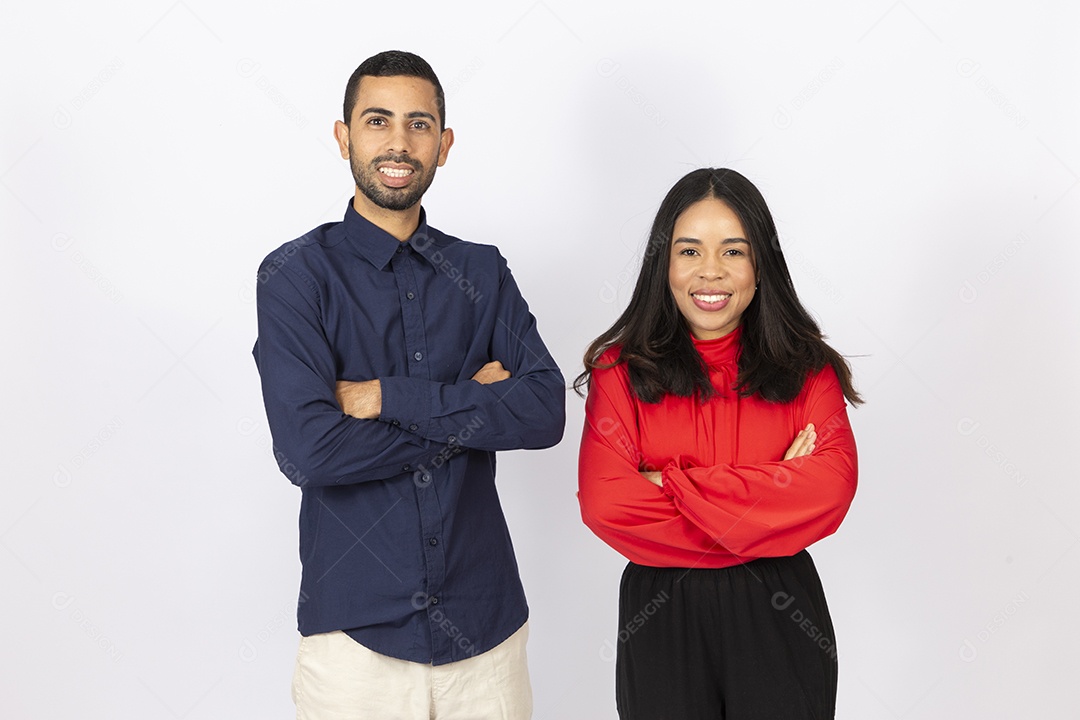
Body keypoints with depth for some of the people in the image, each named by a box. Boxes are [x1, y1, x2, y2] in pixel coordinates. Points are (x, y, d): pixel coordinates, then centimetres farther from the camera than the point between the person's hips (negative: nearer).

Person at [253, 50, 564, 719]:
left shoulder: (482, 271, 6)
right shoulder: (298, 274, -5)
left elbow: (546, 411, -8)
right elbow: (309, 450, -18)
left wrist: (387, 397, -16)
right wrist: (472, 406, -11)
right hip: (358, 628, -2)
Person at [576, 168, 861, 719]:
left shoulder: (806, 369, 1)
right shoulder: (620, 370, -2)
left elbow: (832, 488, -14)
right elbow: (605, 503, -15)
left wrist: (673, 483, -18)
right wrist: (768, 495, -15)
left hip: (778, 614, 1)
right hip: (661, 616, 0)